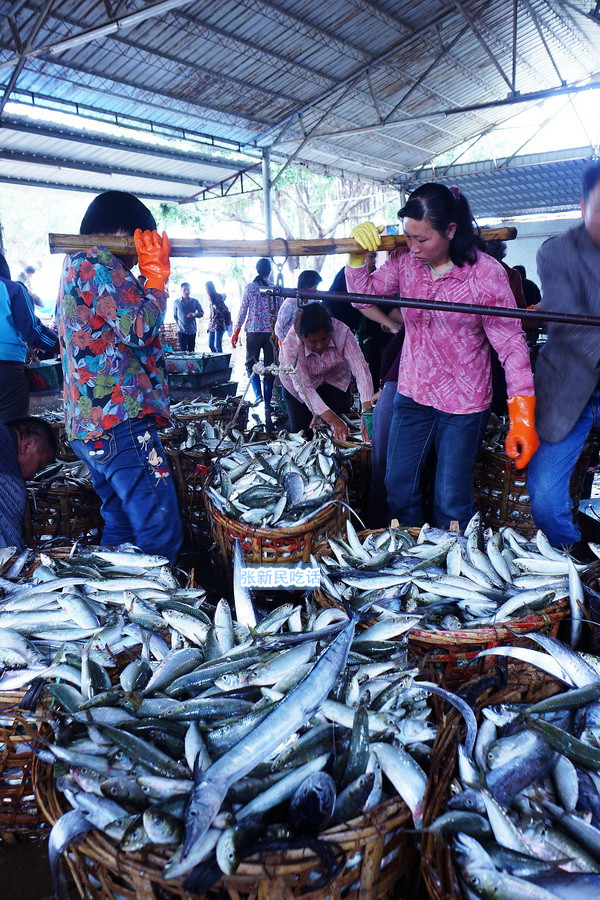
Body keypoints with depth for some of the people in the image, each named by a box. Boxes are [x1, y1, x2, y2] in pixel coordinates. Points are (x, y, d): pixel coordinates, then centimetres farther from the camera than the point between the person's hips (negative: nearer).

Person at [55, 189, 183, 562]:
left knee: (120, 526, 19)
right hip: (121, 421, -11)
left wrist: (150, 272, 23)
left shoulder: (77, 265, 23)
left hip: (88, 424, 11)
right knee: (161, 538, -10)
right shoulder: (97, 263, -9)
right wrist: (157, 273, -5)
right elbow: (140, 327, -18)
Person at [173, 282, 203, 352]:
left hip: (192, 330, 1)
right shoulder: (177, 302, 3)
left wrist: (194, 314, -12)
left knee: (191, 350, 4)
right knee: (183, 350, -3)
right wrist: (178, 325, 3)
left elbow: (201, 313, 7)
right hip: (181, 330, -1)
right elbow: (175, 316, 12)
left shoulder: (195, 302, 5)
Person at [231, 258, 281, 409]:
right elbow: (279, 311, 4)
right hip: (271, 332, 1)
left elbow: (243, 310, -1)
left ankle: (258, 393, -9)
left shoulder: (249, 287, -1)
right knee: (269, 366, 6)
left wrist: (236, 332, 4)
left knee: (251, 363, 11)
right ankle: (267, 403, 8)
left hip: (253, 330, -1)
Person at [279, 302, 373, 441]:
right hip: (297, 381, -1)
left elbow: (360, 369, -40)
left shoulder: (341, 331, -35)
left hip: (334, 378, 2)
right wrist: (332, 420, -48)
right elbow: (304, 387, -38)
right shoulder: (290, 346, -36)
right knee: (300, 428, -6)